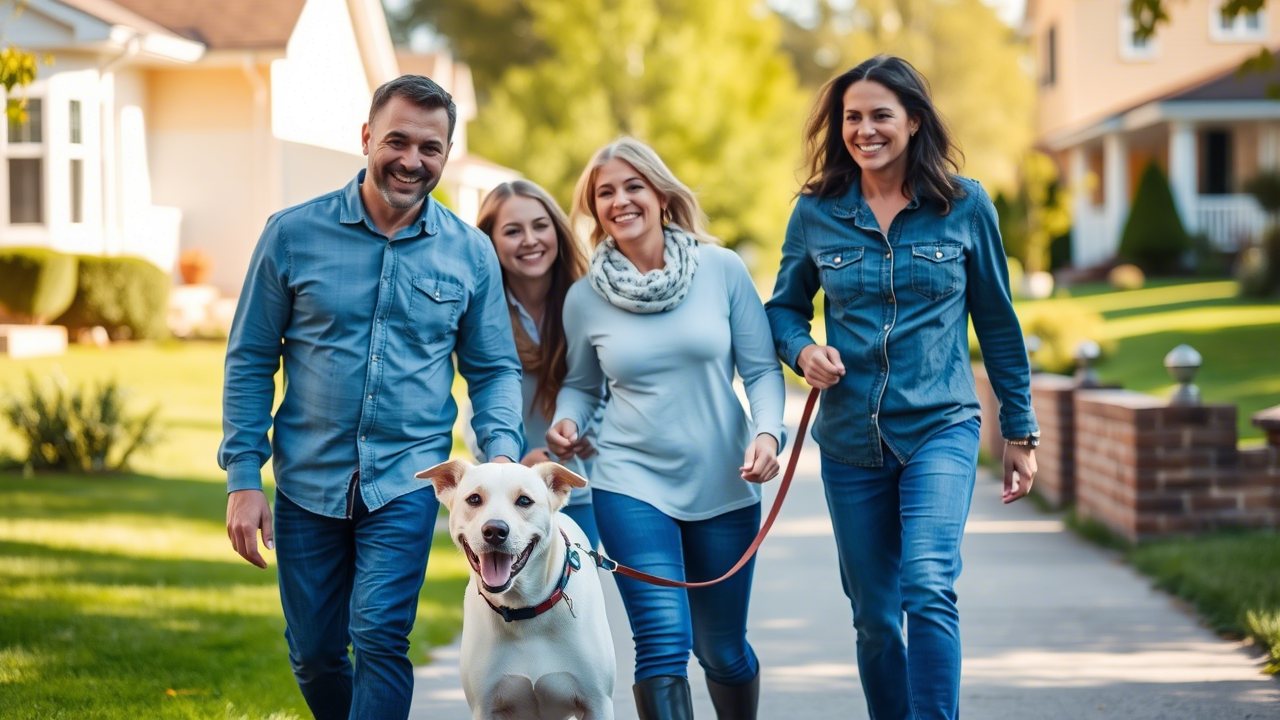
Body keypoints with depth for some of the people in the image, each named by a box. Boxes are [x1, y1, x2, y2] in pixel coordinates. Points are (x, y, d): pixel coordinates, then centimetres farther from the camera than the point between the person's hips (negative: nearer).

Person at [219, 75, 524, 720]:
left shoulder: (470, 252, 1)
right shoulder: (293, 234, -2)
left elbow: (494, 369, 9)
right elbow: (250, 359, 2)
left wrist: (501, 450, -11)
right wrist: (243, 477, -4)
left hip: (407, 479, -1)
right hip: (307, 480, 1)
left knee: (380, 638, -15)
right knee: (314, 654, 10)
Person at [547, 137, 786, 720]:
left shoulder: (722, 270, -3)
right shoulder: (585, 298, 1)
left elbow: (761, 368, 0)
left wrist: (767, 433, -17)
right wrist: (565, 424, -8)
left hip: (723, 485, 1)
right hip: (631, 481, -1)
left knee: (723, 649, 12)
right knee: (663, 641, -16)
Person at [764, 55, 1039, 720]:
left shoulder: (965, 204, 0)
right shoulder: (816, 211, 2)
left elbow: (996, 323, 7)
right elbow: (783, 308, 14)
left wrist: (1020, 431, 9)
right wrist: (803, 350, -9)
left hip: (941, 428, -2)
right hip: (850, 441, 2)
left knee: (929, 589, -23)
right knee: (874, 619, 9)